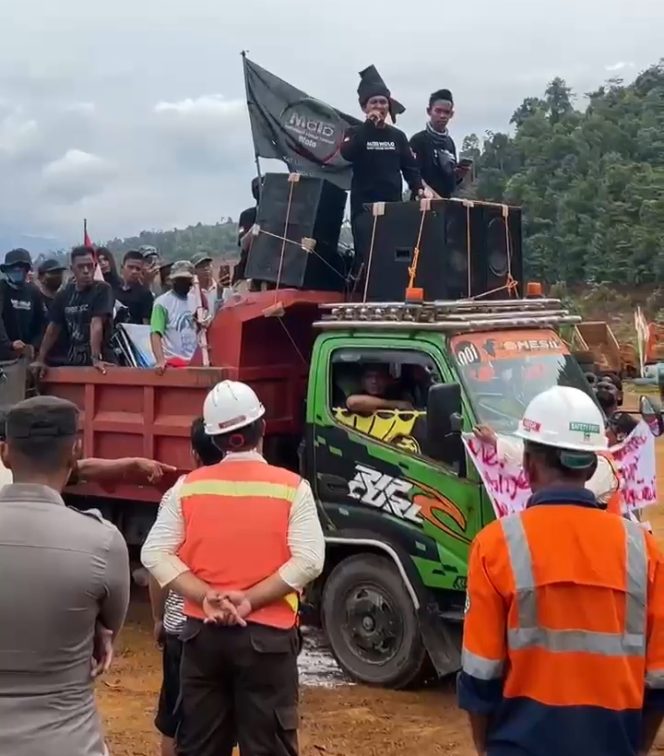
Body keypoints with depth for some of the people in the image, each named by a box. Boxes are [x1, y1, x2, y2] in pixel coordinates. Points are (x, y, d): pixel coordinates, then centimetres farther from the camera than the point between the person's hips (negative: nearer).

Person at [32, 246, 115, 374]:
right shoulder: (64, 294, 9)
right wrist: (40, 360, 8)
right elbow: (53, 328, 13)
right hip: (73, 361, 5)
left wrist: (95, 358, -27)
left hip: (99, 361, -5)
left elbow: (96, 324, -19)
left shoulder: (102, 289, -7)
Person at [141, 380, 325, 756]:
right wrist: (250, 599, -14)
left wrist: (205, 596, -10)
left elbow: (155, 554, -3)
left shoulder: (189, 486, 3)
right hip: (267, 635, -3)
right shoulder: (291, 487, -6)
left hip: (203, 633, 3)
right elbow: (308, 560, -14)